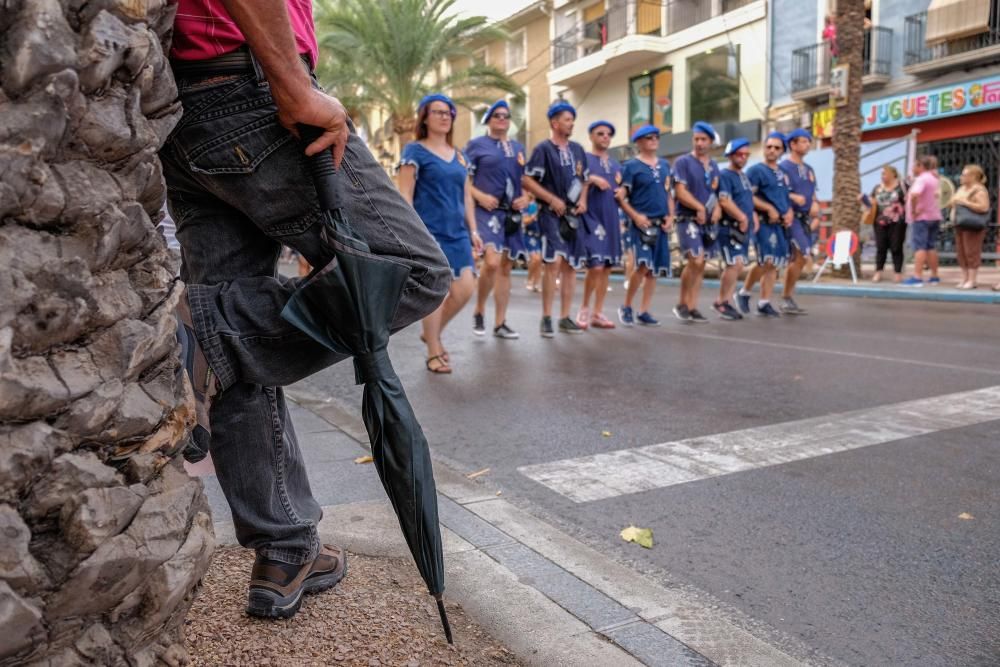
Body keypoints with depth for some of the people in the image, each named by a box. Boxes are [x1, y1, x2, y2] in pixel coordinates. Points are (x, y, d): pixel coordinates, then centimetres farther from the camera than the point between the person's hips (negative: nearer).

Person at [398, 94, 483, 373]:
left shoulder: (459, 155, 18)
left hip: (457, 232, 6)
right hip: (429, 232, -6)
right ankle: (434, 354, 8)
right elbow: (405, 195, -7)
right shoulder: (415, 151, 0)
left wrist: (473, 230, 14)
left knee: (465, 289, -1)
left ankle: (433, 334, 22)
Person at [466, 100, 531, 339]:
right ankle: (479, 312, 1)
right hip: (487, 211, -5)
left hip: (512, 214, 6)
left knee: (506, 268, 6)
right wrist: (480, 196, -16)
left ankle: (500, 323, 14)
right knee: (491, 262, -22)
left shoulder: (518, 148, 17)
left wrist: (527, 198, 2)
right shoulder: (476, 144, 2)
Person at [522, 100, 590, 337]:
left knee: (571, 265, 6)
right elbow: (528, 181, -9)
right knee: (554, 262, -18)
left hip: (573, 215, 7)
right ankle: (546, 318, -8)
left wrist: (583, 200, 5)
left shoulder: (578, 149, 14)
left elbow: (585, 180, 24)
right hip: (551, 213, -7)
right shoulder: (543, 149, -5)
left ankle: (565, 317, 15)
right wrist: (553, 200, -14)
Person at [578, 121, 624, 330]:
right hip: (591, 217, -6)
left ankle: (598, 313, 13)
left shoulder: (616, 164, 18)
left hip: (611, 219, 7)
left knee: (607, 267, 5)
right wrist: (592, 179, -22)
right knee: (595, 266, -16)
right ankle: (584, 309, 4)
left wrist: (621, 191, 5)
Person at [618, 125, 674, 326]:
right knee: (642, 265, -17)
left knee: (654, 269, 5)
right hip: (641, 223, -6)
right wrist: (635, 216, -17)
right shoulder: (631, 166, -1)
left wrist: (670, 216, 5)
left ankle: (644, 311, 14)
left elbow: (668, 194, 19)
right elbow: (620, 197, -5)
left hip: (661, 224, 6)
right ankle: (626, 307, 1)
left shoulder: (665, 165, 15)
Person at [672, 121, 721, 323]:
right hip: (689, 219, -6)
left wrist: (717, 208, -1)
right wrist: (699, 208, -17)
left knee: (700, 265, 5)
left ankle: (692, 307, 10)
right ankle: (682, 304, -2)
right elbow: (681, 192, -11)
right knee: (695, 260, -18)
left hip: (709, 221, 6)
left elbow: (717, 192, 19)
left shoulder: (714, 166, 17)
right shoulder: (683, 162, -2)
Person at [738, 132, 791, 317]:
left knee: (774, 265, 5)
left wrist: (789, 212, 4)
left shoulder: (782, 173, 18)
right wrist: (769, 209, -16)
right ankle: (744, 293, 4)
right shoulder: (756, 170, -4)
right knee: (766, 262, -16)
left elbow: (787, 196, 23)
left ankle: (764, 303, 10)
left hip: (781, 224, 7)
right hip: (764, 222, -7)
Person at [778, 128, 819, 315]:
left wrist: (815, 216, 7)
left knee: (796, 259, 9)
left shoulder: (808, 169, 19)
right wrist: (795, 198, -28)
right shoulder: (784, 167, -5)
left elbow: (813, 195, 20)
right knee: (801, 256, -14)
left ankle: (787, 299, 15)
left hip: (805, 219, 8)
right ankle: (787, 298, -5)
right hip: (792, 217, -8)